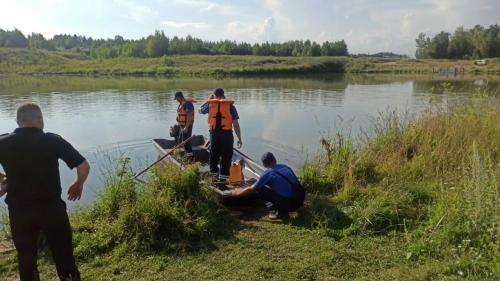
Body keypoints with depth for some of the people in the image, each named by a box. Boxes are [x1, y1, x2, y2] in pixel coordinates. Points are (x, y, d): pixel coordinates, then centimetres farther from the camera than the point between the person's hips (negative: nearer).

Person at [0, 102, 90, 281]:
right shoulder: (53, 140, -11)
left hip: (18, 211, 2)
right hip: (51, 208, -2)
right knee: (63, 255, 12)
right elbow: (84, 166, -13)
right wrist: (78, 185, 4)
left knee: (26, 258, 19)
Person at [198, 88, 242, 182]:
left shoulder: (210, 104, 4)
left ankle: (213, 172, 33)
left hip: (214, 133, 2)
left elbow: (200, 110, 26)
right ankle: (223, 176, 1)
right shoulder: (230, 106, -1)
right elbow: (235, 124, -4)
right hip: (226, 133, -2)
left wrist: (209, 100, 30)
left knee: (214, 153, 19)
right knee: (226, 156, 4)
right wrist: (239, 138, 1)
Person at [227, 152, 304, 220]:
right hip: (300, 201, 7)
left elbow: (251, 190, 4)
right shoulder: (285, 167, 13)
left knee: (260, 189, 3)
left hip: (288, 203, -7)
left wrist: (235, 193, 21)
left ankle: (281, 212, 1)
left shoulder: (267, 174, -5)